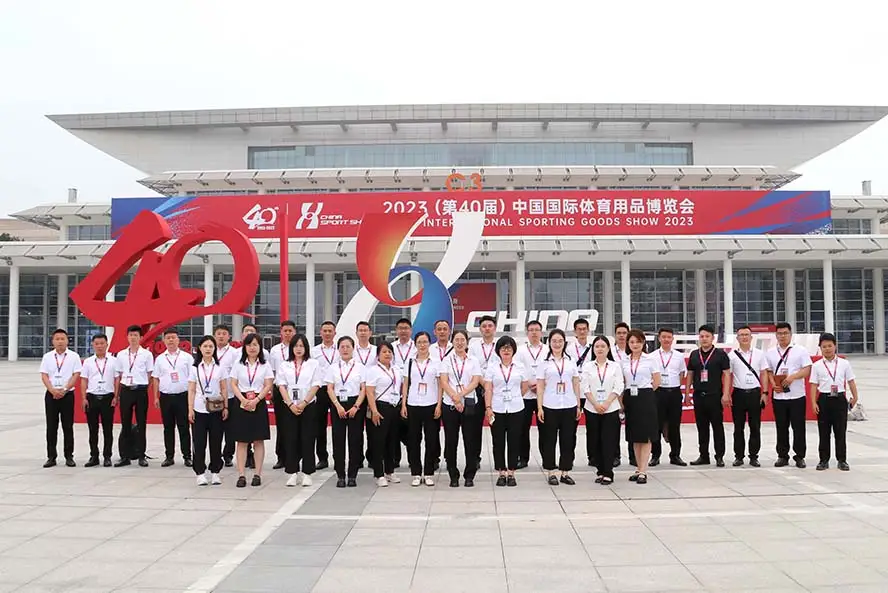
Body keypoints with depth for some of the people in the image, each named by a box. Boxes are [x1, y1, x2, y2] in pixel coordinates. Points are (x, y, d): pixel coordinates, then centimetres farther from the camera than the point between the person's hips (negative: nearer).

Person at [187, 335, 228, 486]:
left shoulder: (219, 367, 5)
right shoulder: (195, 367, 4)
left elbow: (224, 389, 5)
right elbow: (191, 390, 3)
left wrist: (226, 407, 0)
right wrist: (190, 409, -3)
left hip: (216, 409, 0)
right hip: (199, 409, 0)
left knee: (216, 442, 4)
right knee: (199, 442, 1)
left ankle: (215, 472, 14)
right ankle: (200, 473, 10)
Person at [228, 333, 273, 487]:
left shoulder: (265, 365, 4)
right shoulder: (238, 364, 6)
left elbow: (268, 386, -1)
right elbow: (233, 384, 1)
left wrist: (256, 400, -14)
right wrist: (243, 400, -13)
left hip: (259, 404, 0)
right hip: (241, 404, 0)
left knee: (258, 440, 3)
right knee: (241, 441, 1)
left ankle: (257, 474, 8)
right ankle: (241, 475, 3)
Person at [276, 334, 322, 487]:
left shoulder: (313, 364, 3)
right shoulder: (285, 365, 8)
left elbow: (315, 386, -3)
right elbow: (281, 386, 2)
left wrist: (304, 403, -13)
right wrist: (291, 404, -10)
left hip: (309, 405, -2)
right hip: (290, 406, 2)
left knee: (308, 439, -1)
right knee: (291, 439, 2)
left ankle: (306, 473, 6)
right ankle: (292, 473, 8)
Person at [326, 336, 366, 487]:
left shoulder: (360, 367, 5)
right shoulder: (333, 368, 8)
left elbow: (363, 389, 0)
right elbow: (330, 389, 2)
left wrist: (356, 407, -12)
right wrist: (338, 406, -11)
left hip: (355, 404, -1)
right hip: (338, 405, 1)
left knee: (355, 439, 0)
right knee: (338, 439, 0)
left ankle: (352, 475, 9)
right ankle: (340, 476, 8)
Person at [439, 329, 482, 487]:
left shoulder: (474, 361, 8)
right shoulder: (447, 360, 7)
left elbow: (475, 382, -3)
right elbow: (443, 382, -3)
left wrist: (460, 395, -16)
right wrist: (455, 398, -17)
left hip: (469, 404, 0)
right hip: (449, 405, 0)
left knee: (470, 440, 1)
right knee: (451, 441, 3)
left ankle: (469, 476, 11)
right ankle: (453, 476, 13)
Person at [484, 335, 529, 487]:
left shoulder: (520, 367, 5)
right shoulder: (492, 368, 2)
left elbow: (525, 387, 10)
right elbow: (488, 390, -2)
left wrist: (513, 397, 9)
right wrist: (488, 408, -10)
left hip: (516, 409, 0)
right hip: (497, 410, 0)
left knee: (514, 441, 3)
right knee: (498, 442, 3)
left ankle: (511, 473, 11)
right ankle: (501, 473, 12)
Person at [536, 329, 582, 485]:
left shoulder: (571, 362, 9)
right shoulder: (544, 363, 2)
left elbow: (576, 385, 11)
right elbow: (540, 387, 0)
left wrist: (578, 406, 7)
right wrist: (539, 408, -6)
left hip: (569, 407, 2)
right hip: (550, 407, -2)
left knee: (568, 440, 5)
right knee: (549, 440, 3)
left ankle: (565, 473, 14)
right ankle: (551, 473, 12)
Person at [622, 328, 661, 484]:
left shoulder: (651, 359, -2)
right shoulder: (624, 361, 9)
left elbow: (656, 382, 0)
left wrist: (644, 393, 3)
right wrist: (622, 399, 5)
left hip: (646, 399, -4)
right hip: (630, 399, 4)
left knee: (646, 436, -3)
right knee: (635, 437, 9)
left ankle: (643, 472, -2)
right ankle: (639, 469, 18)